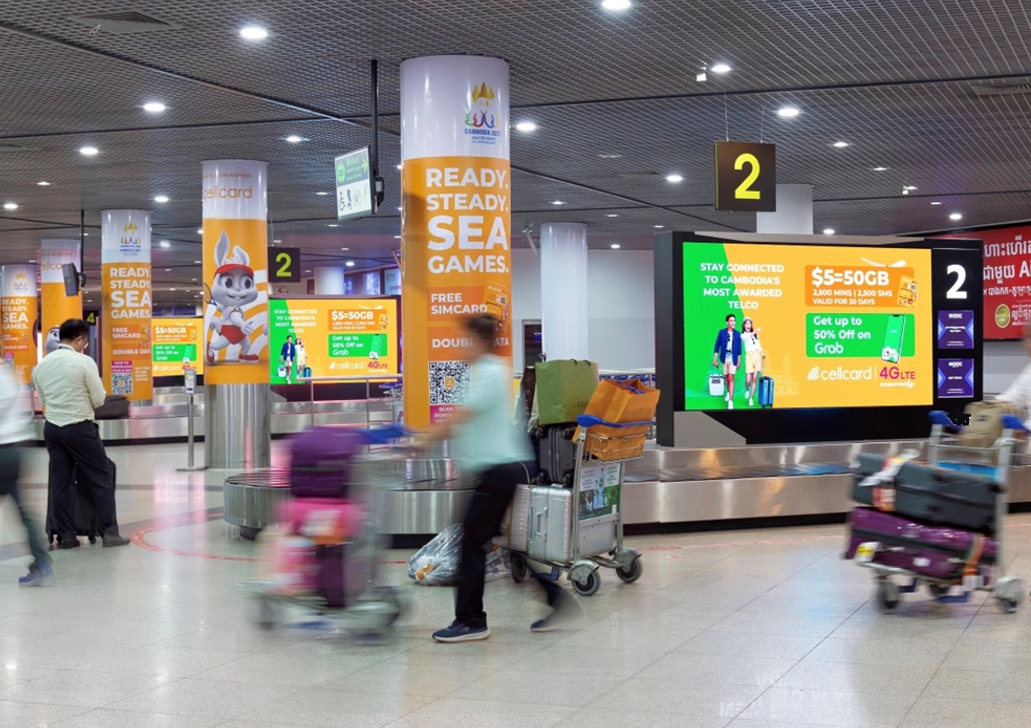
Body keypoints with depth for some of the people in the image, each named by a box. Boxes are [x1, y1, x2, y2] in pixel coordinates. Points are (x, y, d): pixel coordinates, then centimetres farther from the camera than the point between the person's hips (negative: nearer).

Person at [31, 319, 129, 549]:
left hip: (52, 428, 6)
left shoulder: (41, 365, 6)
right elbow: (99, 399, -8)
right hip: (80, 429, -6)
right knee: (101, 480, 5)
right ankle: (109, 532, 5)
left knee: (60, 483, 9)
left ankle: (65, 536, 11)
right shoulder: (84, 362, -12)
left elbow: (42, 401, 14)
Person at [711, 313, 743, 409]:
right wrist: (715, 359, -3)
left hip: (733, 358, -1)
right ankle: (728, 392, 42)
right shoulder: (722, 332, -2)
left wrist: (739, 361, 8)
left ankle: (730, 401, -15)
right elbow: (717, 346, -1)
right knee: (727, 377, 15)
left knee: (731, 378, -10)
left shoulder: (737, 334, -1)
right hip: (724, 357, 1)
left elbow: (739, 349, 6)